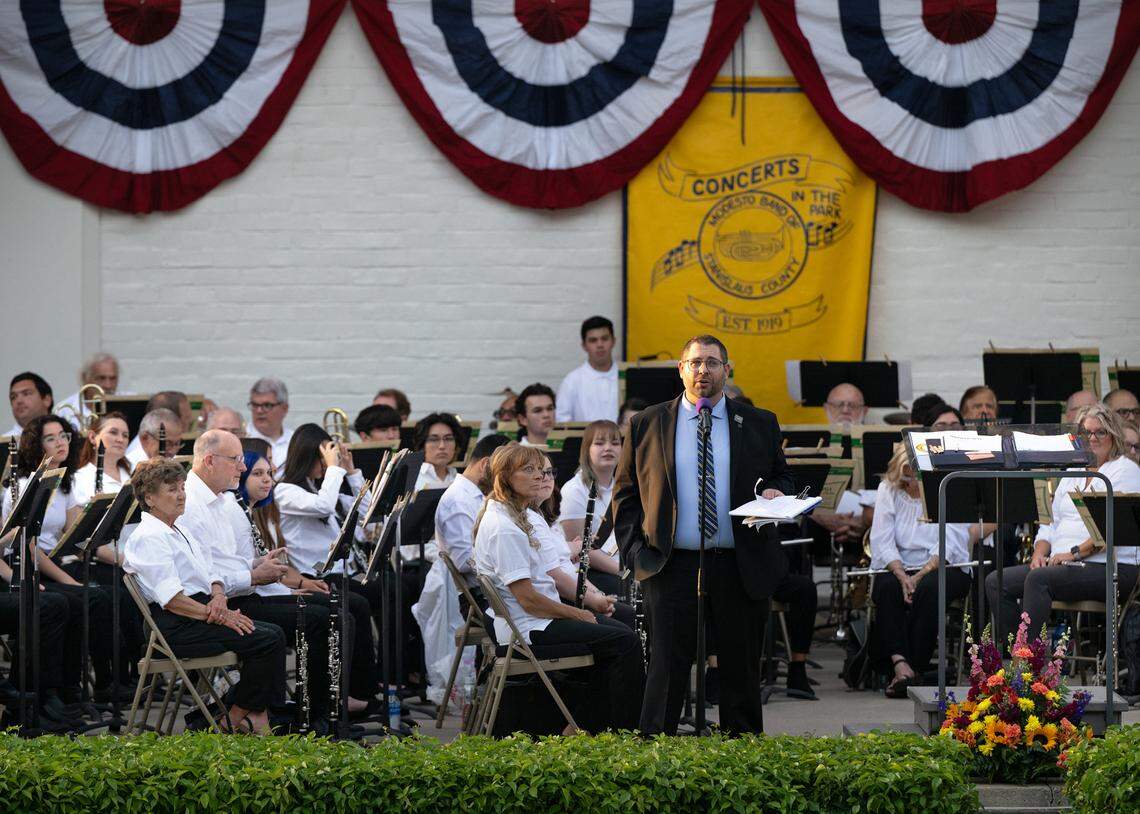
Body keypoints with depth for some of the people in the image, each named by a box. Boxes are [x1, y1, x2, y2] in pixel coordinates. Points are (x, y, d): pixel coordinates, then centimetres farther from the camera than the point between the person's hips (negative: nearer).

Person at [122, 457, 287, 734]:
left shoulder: (180, 531, 22)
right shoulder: (148, 537, -11)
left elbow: (211, 576, 19)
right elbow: (171, 597, -20)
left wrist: (218, 600, -3)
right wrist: (213, 614, -21)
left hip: (200, 613, 10)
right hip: (175, 627, -10)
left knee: (275, 633, -2)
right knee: (267, 640, -18)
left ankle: (259, 713, -5)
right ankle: (235, 718, -8)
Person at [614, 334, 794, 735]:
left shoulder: (759, 425, 10)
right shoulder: (646, 425, 7)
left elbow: (782, 476, 19)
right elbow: (625, 493, 10)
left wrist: (774, 492, -6)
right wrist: (634, 550, -2)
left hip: (741, 568, 1)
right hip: (671, 567, -1)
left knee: (741, 671, 7)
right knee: (667, 669, -5)